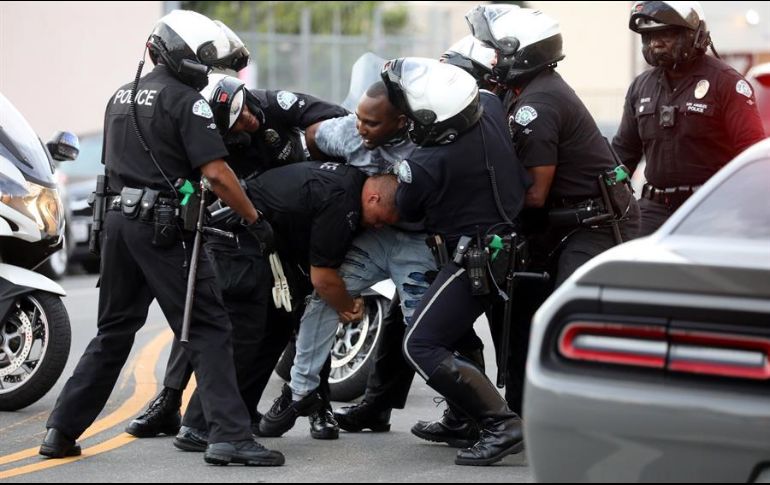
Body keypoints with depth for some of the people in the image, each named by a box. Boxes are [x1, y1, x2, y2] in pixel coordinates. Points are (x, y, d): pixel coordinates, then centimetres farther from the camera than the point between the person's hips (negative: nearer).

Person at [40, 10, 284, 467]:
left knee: (114, 331, 17)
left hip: (119, 220, 8)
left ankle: (62, 431, 17)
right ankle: (229, 436, -12)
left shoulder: (121, 98, 18)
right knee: (209, 331, -5)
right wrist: (255, 220, -6)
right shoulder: (187, 101, -8)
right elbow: (216, 173, -15)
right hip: (166, 228, -8)